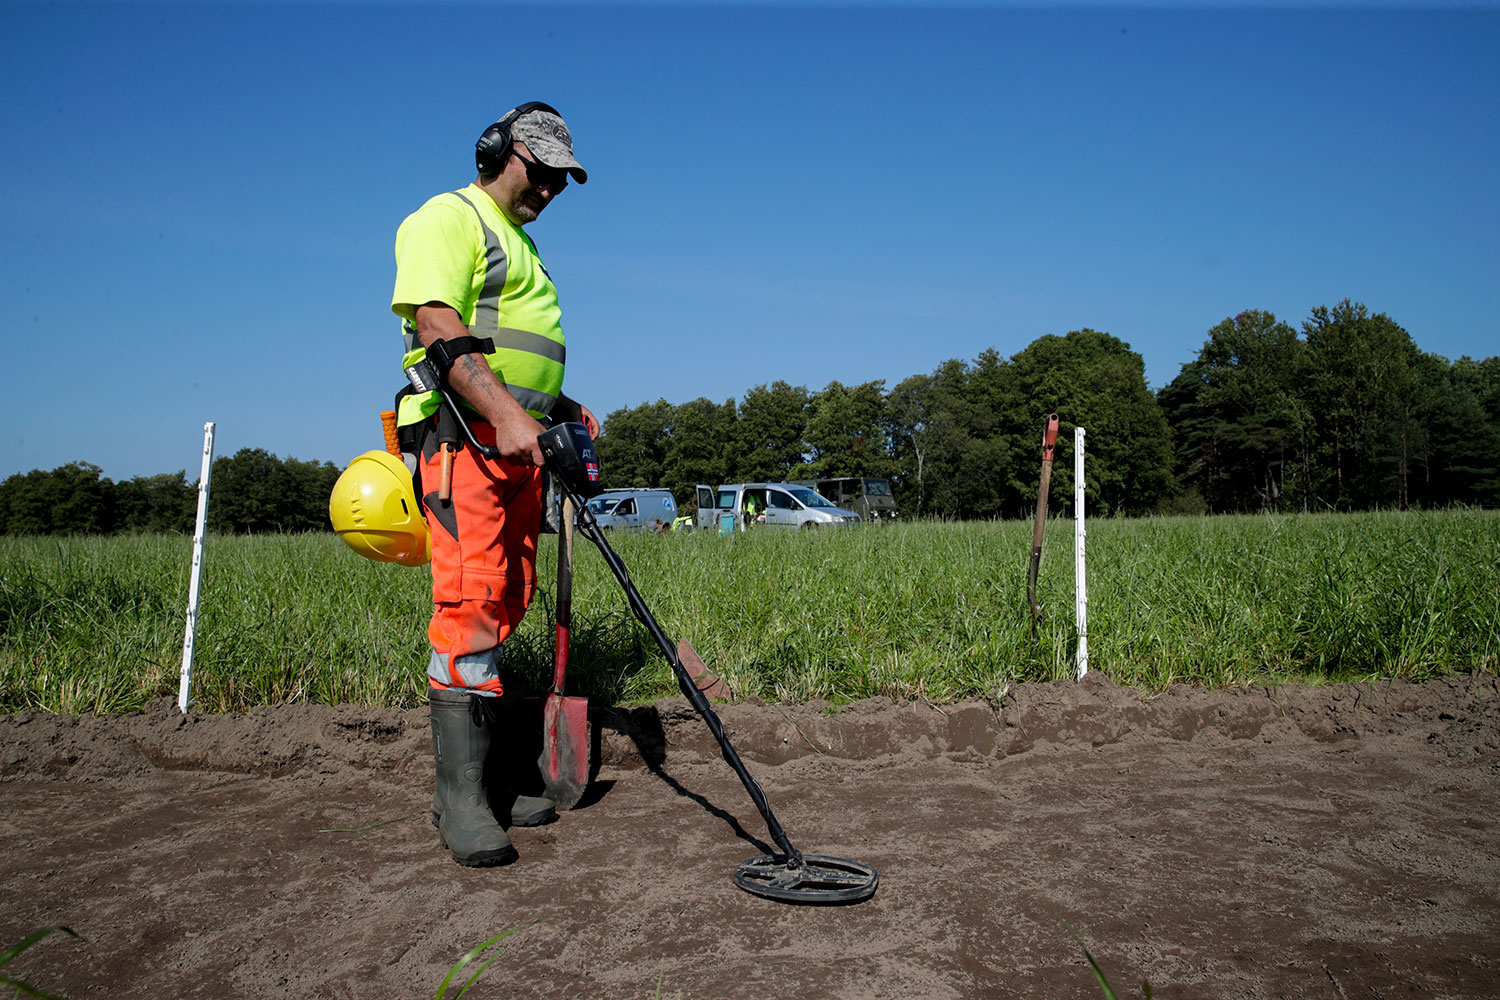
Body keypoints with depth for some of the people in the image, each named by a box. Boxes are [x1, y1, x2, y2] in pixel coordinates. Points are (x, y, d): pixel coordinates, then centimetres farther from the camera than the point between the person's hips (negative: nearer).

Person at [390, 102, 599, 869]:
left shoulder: (519, 243, 30)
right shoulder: (450, 218, 0)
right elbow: (436, 326, -16)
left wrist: (563, 409, 19)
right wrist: (503, 414, -26)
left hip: (517, 440, 9)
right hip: (464, 434, -9)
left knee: (506, 605, 6)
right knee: (470, 604, -15)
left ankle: (476, 780, 12)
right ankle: (461, 799, -11)